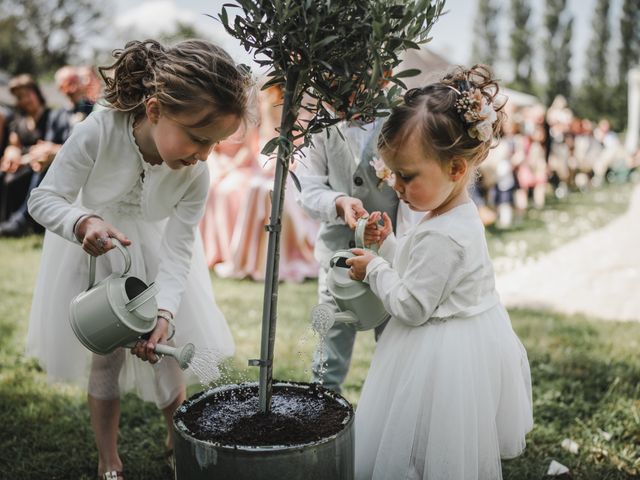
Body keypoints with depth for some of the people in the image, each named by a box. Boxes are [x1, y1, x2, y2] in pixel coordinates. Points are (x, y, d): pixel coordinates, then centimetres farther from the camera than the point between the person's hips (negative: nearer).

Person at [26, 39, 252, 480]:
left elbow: (178, 249, -22)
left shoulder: (196, 175, -28)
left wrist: (165, 312, -35)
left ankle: (177, 441, 37)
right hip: (94, 251, -1)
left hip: (152, 255, 2)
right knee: (104, 357, 8)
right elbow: (44, 198, -24)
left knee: (163, 353, 9)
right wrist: (84, 223, -45)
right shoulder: (98, 132, -35)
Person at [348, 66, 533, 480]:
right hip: (470, 340, 10)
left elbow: (411, 306, -23)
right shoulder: (461, 212, 1)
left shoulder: (441, 236, -31)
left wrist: (374, 269, -10)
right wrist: (388, 243, -1)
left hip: (444, 359, -10)